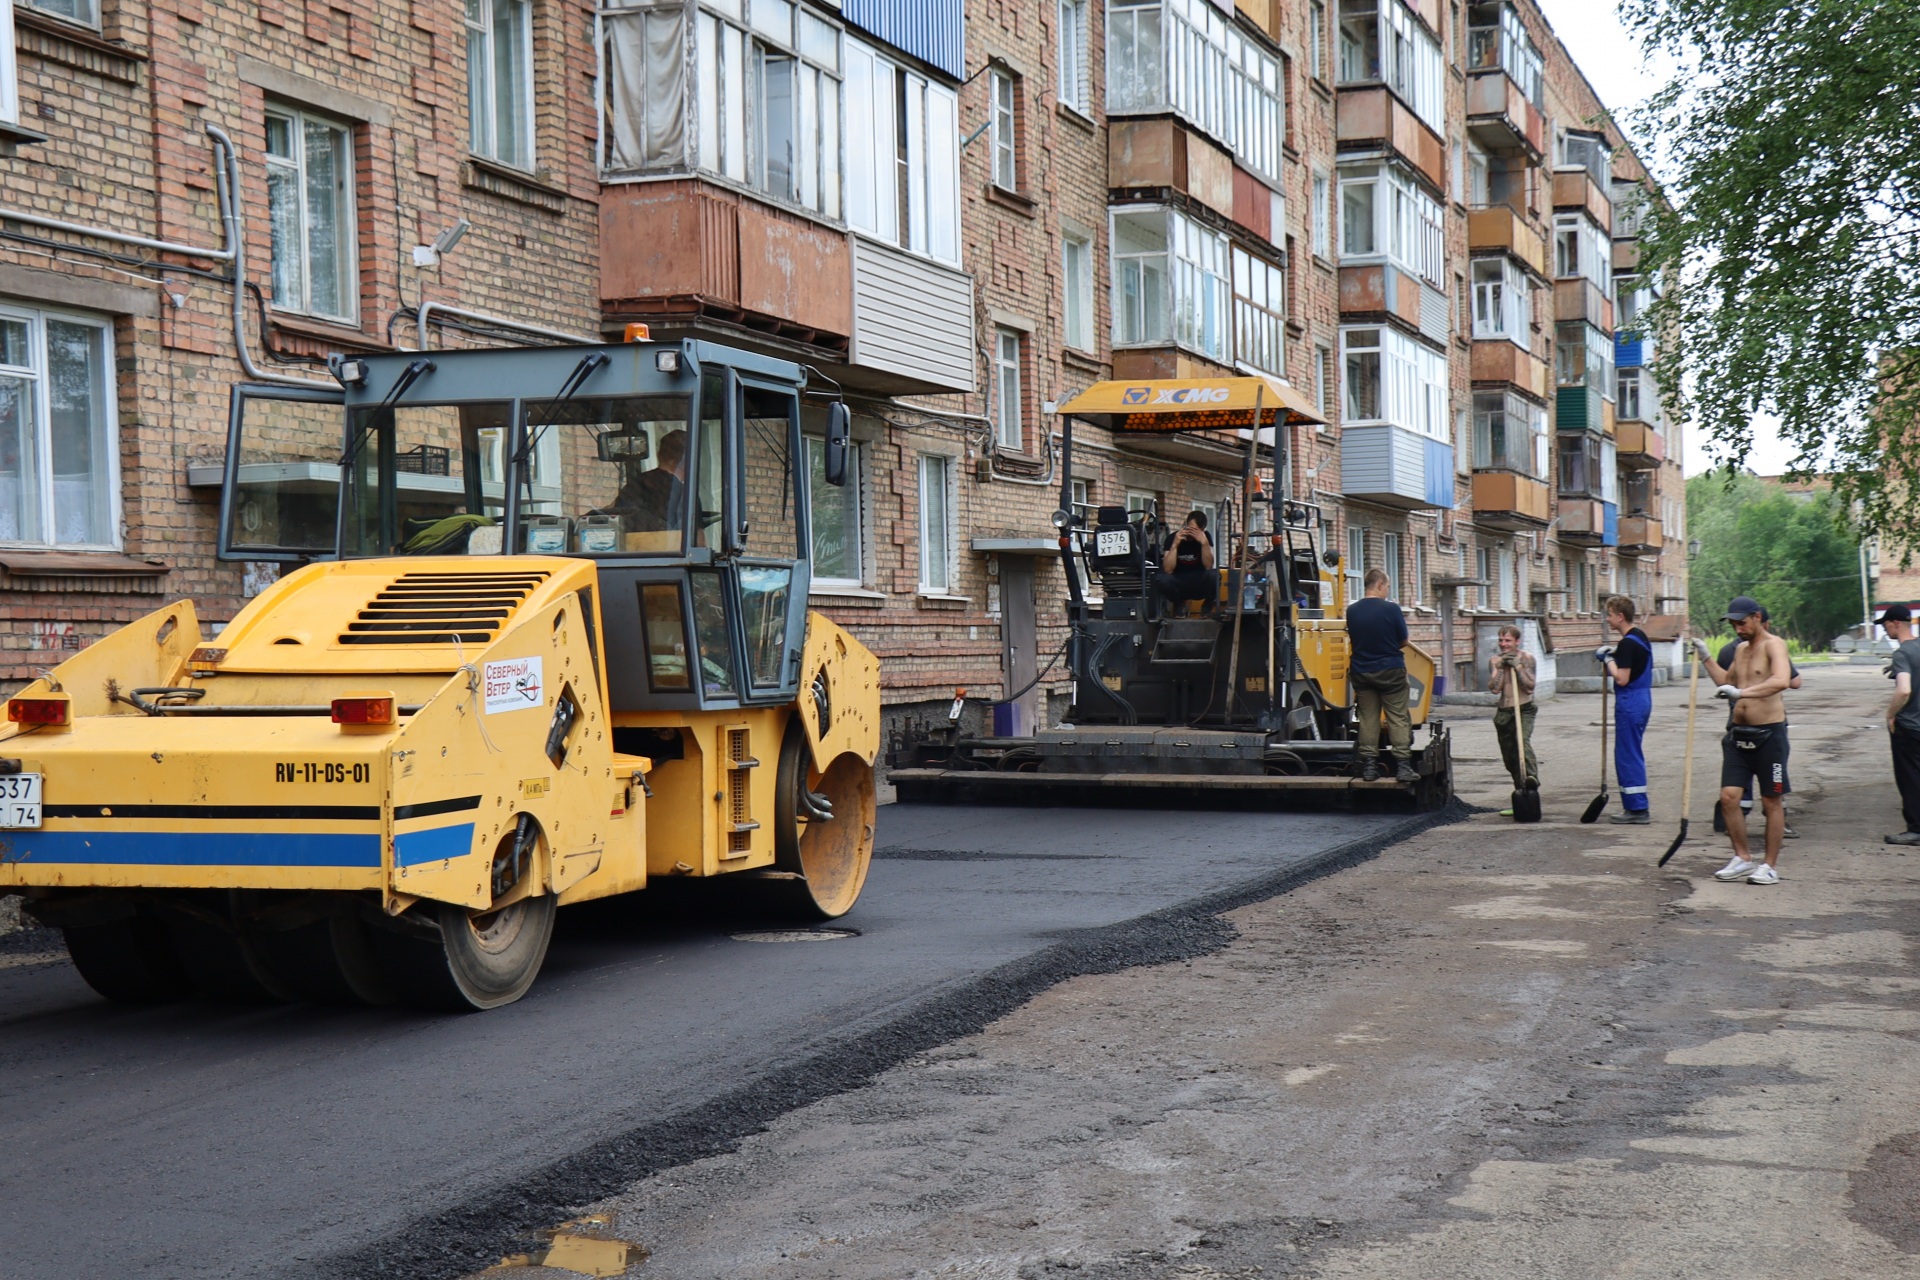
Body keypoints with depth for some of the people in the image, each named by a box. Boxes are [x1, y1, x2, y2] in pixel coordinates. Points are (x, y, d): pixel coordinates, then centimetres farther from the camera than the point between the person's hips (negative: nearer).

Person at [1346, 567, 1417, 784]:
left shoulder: (1352, 611, -2)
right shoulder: (1391, 609, -13)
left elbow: (1352, 639, 7)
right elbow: (1403, 641, -4)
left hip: (1361, 672, 4)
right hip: (1390, 671, -4)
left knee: (1368, 719, 9)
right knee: (1398, 718, 3)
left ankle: (1368, 766, 7)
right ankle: (1403, 765, -1)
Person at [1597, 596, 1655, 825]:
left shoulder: (1627, 643, -17)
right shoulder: (1641, 637, 14)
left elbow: (1622, 678, -21)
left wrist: (1608, 659, -10)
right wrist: (1612, 657, 9)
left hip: (1630, 703, -10)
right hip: (1642, 700, 10)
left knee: (1627, 755, -5)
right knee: (1633, 754, 16)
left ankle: (1637, 810, -3)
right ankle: (1638, 807, 20)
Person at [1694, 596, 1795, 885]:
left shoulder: (1774, 645, -9)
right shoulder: (1741, 650, 16)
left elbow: (1781, 680, -29)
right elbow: (1727, 682, 34)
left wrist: (1741, 692, -37)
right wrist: (1706, 658, 23)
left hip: (1769, 733, -7)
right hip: (1739, 732, 7)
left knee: (1771, 801, 2)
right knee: (1728, 796, 0)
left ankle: (1770, 866, 9)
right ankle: (1743, 858, 12)